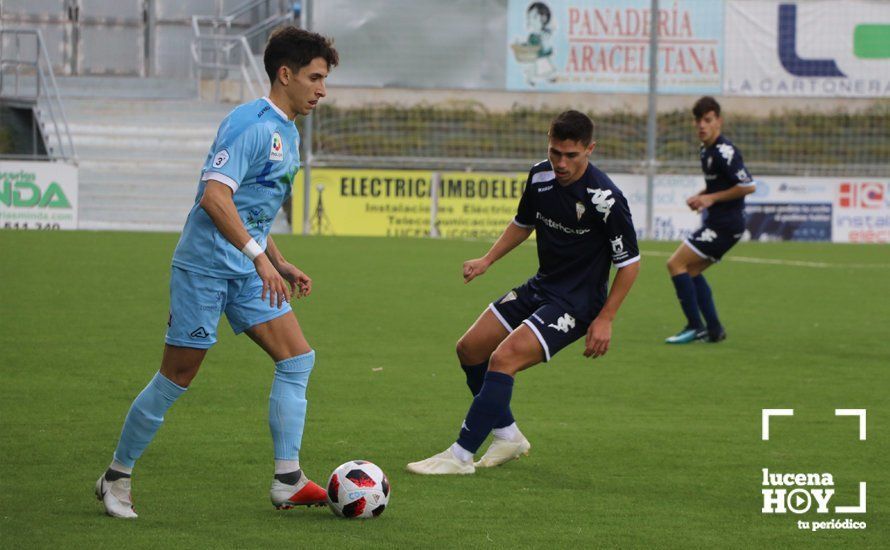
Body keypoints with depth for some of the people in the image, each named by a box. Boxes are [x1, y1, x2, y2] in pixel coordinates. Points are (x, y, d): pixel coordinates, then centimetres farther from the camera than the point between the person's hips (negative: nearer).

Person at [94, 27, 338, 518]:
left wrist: (281, 265, 22)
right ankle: (117, 478, 13)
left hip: (247, 272, 9)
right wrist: (260, 256, -30)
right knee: (177, 377, -2)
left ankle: (287, 481, -2)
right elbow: (214, 197, -27)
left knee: (297, 358, -2)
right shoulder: (252, 124, -16)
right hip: (205, 268, -9)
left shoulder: (286, 133, 15)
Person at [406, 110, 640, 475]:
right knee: (470, 349, 10)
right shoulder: (540, 176, -3)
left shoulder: (604, 198, -24)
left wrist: (604, 320, -16)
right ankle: (508, 437, 25)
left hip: (576, 304, -9)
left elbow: (629, 263, -15)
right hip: (540, 287, 9)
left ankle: (460, 456, -16)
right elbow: (523, 223, 18)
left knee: (503, 359, -22)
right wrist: (487, 260, 6)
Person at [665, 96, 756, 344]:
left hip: (725, 224, -10)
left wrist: (711, 198, -18)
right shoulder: (707, 150, 13)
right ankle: (714, 329, 14)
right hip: (717, 223, 10)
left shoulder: (724, 152, -18)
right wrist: (700, 196, 9)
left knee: (676, 263, -10)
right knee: (691, 271, 15)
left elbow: (748, 186, -22)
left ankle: (695, 326, -9)